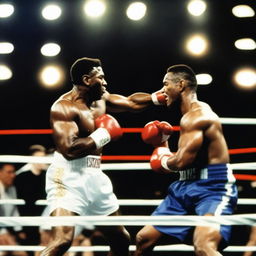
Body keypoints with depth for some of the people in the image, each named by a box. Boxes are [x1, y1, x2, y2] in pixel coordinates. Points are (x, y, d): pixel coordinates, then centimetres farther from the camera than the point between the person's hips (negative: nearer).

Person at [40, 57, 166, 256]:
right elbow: (69, 149, -26)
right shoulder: (64, 107, -15)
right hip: (68, 177, -9)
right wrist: (103, 135, -16)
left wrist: (160, 96, 16)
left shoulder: (101, 99, 12)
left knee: (121, 239, 17)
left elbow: (132, 103, 27)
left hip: (94, 177, 9)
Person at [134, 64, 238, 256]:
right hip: (186, 187, 10)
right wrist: (163, 144, 12)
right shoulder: (192, 115, 20)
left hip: (214, 188, -10)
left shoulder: (196, 116, -13)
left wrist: (164, 161, -1)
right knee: (144, 239, 15)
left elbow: (182, 161, -22)